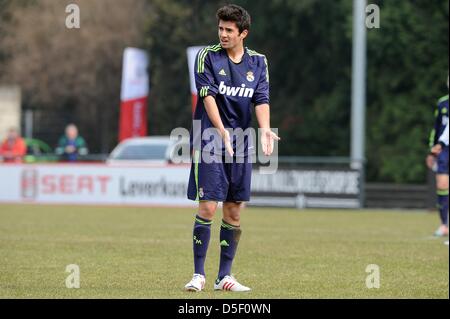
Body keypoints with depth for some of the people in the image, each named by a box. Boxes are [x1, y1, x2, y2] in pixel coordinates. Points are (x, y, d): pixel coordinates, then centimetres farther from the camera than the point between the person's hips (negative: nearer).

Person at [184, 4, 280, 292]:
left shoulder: (258, 62, 8)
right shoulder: (207, 57, -3)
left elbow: (261, 99, 0)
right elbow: (208, 95, -13)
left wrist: (265, 129, -20)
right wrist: (221, 130, -27)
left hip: (241, 145, 4)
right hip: (209, 142, -4)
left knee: (234, 211, 4)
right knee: (208, 206, -10)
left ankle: (225, 276, 12)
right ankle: (199, 275, -3)